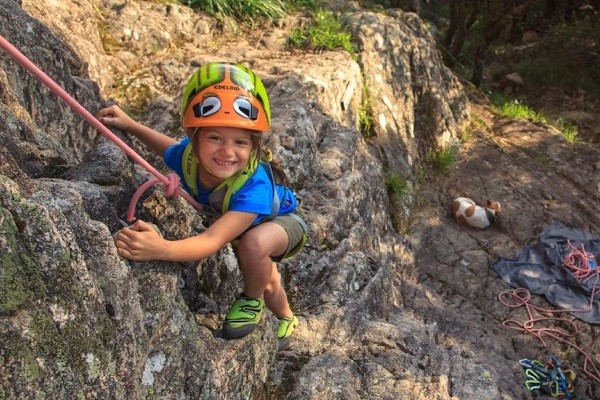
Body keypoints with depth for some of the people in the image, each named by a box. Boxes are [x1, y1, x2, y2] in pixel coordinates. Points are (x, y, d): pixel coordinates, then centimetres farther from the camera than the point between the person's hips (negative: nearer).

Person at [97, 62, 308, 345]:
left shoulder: (254, 187, -48)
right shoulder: (189, 158, -31)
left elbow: (213, 241, -58)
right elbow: (171, 148, -4)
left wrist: (161, 249, -75)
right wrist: (129, 125, -16)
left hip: (283, 222, -5)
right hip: (238, 221, 6)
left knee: (253, 243, -40)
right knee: (266, 283, 26)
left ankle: (252, 301, -7)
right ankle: (287, 319, 61)